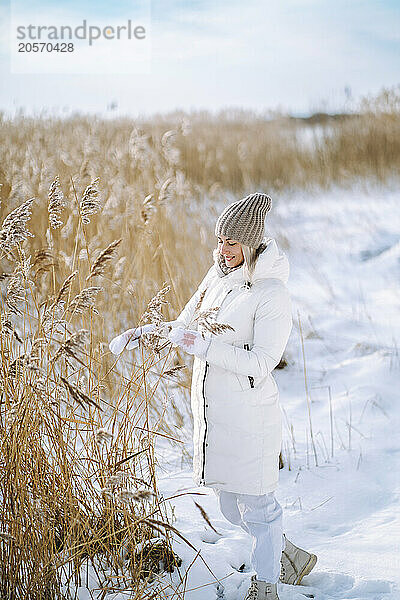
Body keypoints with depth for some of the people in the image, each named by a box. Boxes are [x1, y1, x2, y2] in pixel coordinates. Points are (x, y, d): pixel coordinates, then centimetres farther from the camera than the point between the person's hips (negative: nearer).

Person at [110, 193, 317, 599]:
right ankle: (293, 558, 39)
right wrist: (147, 332, 1)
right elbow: (187, 324, 17)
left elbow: (261, 363, -21)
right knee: (230, 506, 19)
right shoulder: (219, 275, 6)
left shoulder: (272, 293, -16)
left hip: (248, 416, -8)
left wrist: (204, 347, -27)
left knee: (256, 505, 6)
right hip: (211, 412, 8)